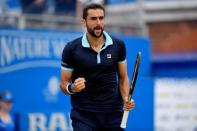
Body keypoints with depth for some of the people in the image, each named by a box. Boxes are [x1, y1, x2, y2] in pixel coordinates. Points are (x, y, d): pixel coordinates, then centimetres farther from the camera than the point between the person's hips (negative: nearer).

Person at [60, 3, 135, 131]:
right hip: (83, 115, -3)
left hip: (113, 114, 3)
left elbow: (123, 78, 12)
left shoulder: (118, 45, 2)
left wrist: (126, 99, -5)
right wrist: (71, 88, -21)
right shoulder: (71, 49, -6)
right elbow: (64, 83, 1)